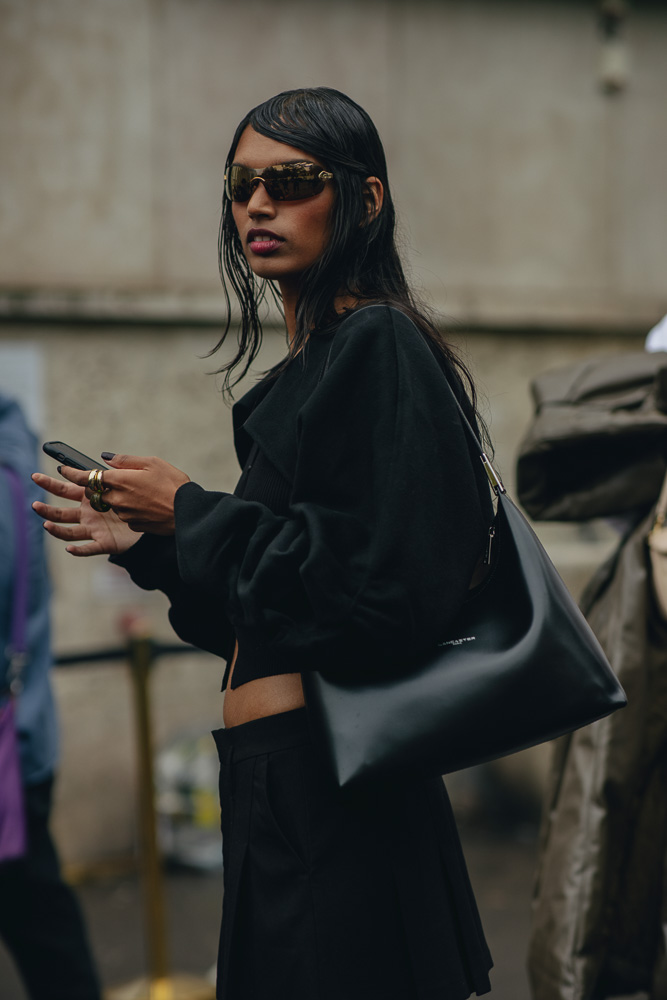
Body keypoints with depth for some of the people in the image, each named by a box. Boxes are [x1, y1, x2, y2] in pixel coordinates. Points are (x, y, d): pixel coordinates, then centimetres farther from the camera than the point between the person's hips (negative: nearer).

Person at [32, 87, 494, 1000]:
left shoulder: (379, 346, -11)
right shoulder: (304, 371, 16)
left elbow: (390, 589, -21)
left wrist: (192, 513, -14)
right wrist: (148, 542, 10)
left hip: (330, 780, -9)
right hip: (279, 778, 9)